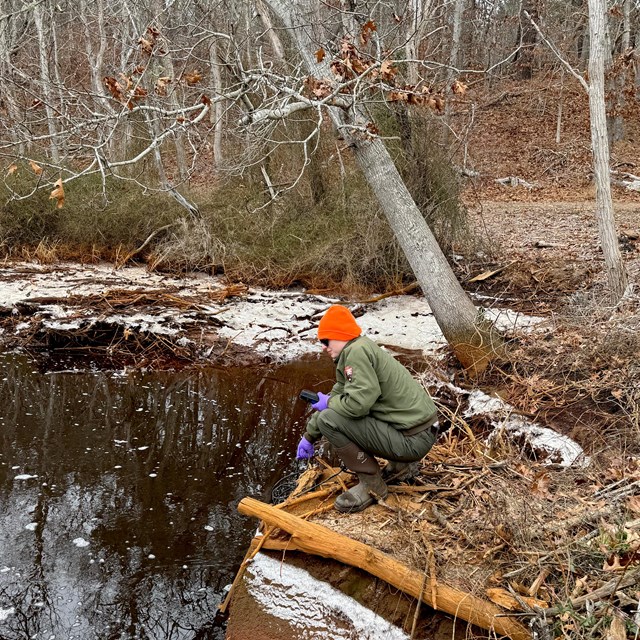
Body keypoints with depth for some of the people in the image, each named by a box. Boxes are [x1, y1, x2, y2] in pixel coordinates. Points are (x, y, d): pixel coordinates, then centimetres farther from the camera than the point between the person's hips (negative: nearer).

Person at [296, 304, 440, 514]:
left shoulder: (357, 350, -15)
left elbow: (359, 403, -25)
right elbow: (337, 395, 23)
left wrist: (329, 402, -4)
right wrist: (309, 436, 25)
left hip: (413, 439, -10)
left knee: (328, 419, -14)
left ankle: (371, 484, -4)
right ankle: (401, 464, 22)